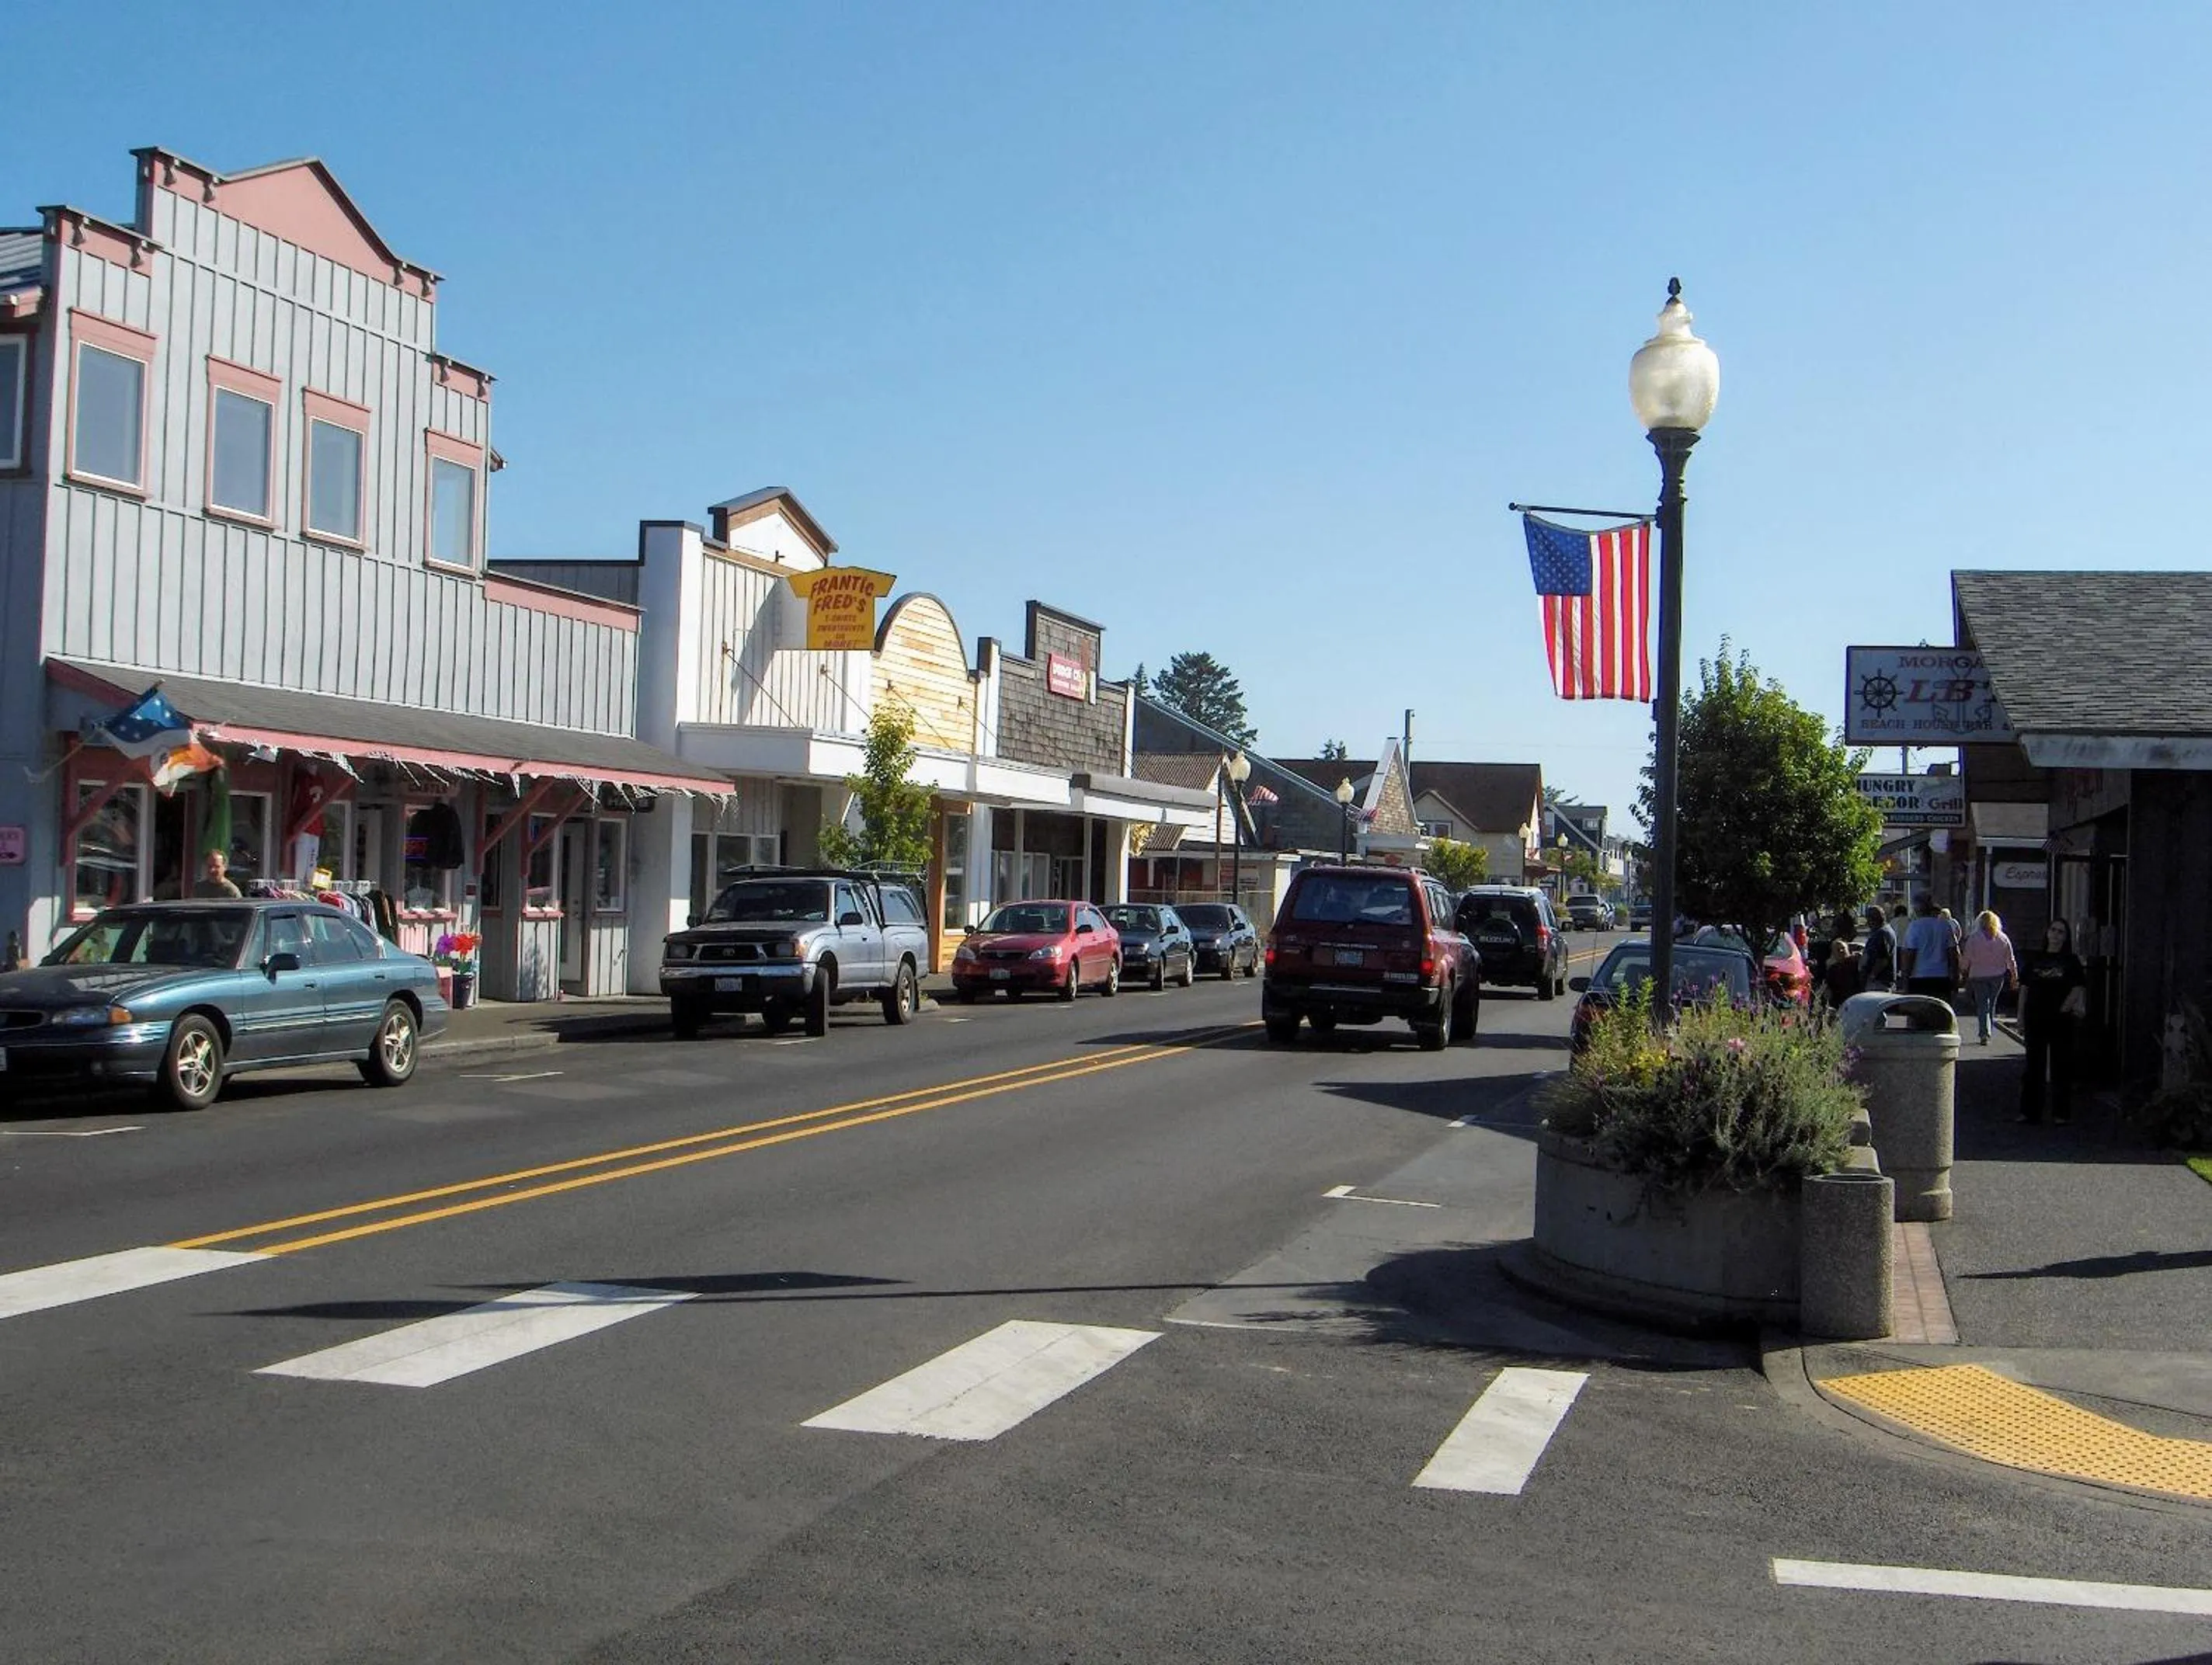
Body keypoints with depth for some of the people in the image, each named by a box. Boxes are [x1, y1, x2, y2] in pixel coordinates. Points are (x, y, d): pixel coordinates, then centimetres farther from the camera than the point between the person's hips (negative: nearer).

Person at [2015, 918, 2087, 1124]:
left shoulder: (2071, 961, 4)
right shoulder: (2034, 958, 9)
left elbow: (2078, 989, -1)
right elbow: (2024, 989, 8)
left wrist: (2064, 1008, -13)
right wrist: (2021, 1019, 5)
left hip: (2060, 1021, -2)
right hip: (2035, 1020, 2)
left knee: (2061, 1067, 2)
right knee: (2034, 1066, 6)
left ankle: (2061, 1112, 9)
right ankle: (2030, 1111, 10)